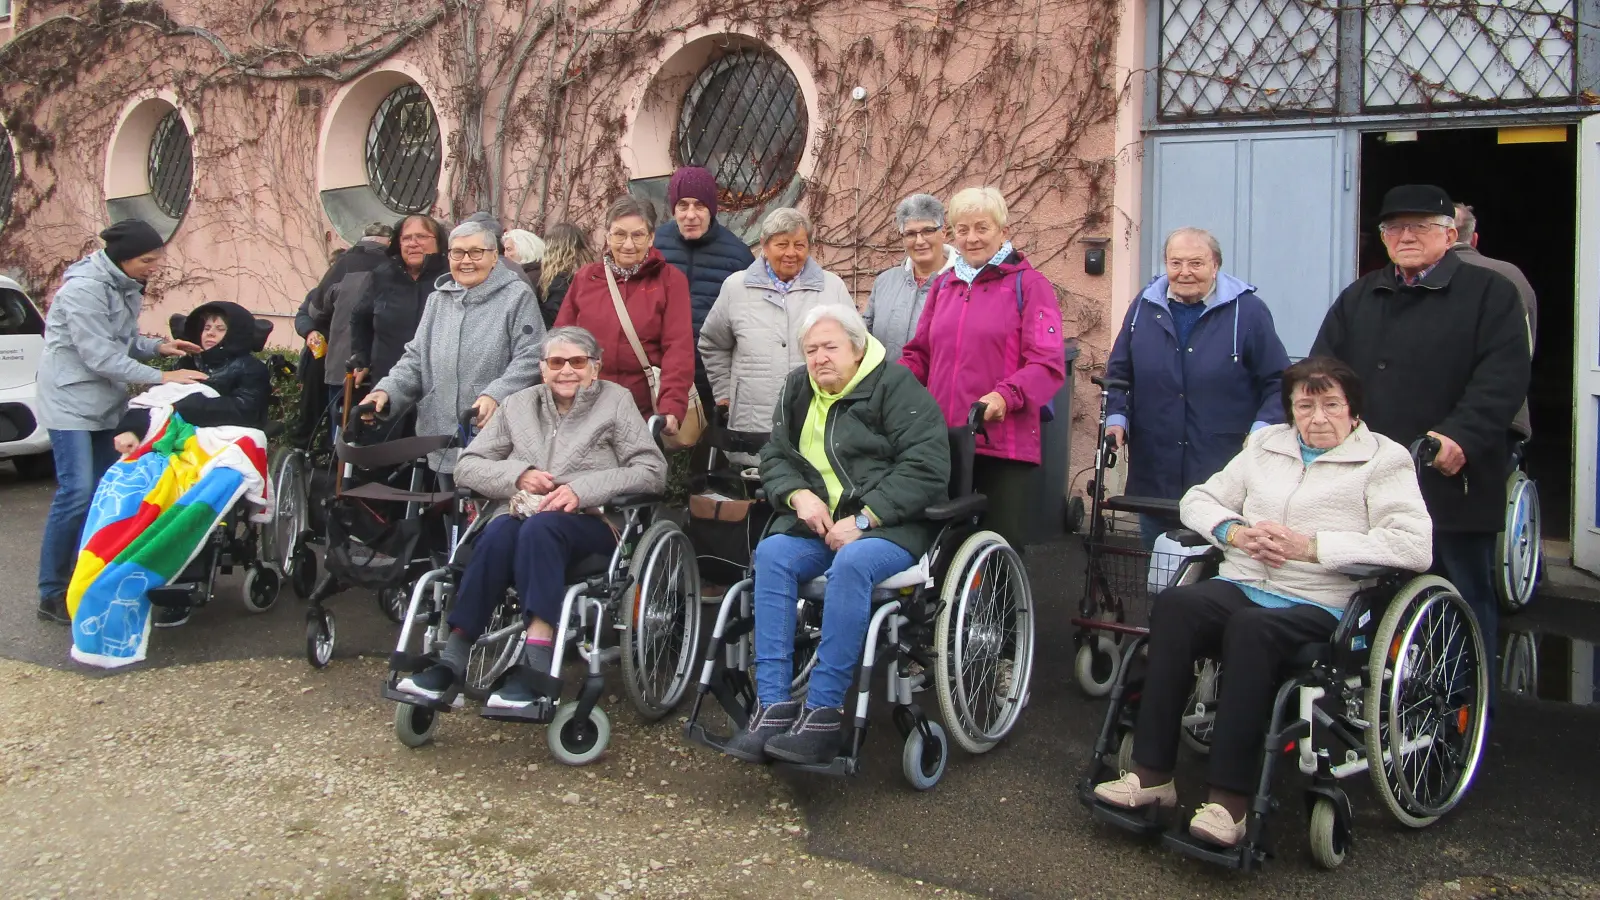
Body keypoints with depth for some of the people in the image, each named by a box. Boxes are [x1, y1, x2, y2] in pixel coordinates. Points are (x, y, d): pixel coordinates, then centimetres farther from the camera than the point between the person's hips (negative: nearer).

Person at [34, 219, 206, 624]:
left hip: (106, 404, 9)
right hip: (72, 402, -9)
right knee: (77, 492, -13)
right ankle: (52, 594, -5)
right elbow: (100, 356, -23)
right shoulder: (84, 289, -21)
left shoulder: (124, 286, 7)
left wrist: (157, 346, -5)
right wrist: (161, 377, -23)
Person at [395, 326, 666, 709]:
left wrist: (583, 489, -14)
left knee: (539, 527, -35)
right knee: (500, 531, -32)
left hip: (588, 524, -2)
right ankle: (451, 663, -35)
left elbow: (652, 472, -2)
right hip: (518, 516, 3)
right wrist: (516, 474, -6)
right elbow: (466, 466, 14)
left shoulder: (616, 400, 11)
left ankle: (536, 666, -42)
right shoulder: (519, 405, 20)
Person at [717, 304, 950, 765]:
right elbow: (775, 457, 19)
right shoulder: (798, 390, 16)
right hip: (816, 522, 5)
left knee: (852, 561, -37)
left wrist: (865, 519, -18)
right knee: (771, 552, -26)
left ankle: (823, 713, -33)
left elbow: (926, 468, -12)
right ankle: (773, 705, -30)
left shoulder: (896, 386, -4)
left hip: (892, 526, -5)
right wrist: (799, 494, -4)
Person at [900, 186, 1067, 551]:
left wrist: (1005, 395, -25)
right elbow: (920, 354, 21)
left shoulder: (1029, 285, 1)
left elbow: (1048, 364, -8)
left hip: (1005, 443, -5)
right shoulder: (944, 285, 18)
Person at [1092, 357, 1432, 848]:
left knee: (1251, 626, -38)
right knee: (1173, 605, -29)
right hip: (1240, 585, 5)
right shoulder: (1266, 445, 24)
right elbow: (1198, 499, 23)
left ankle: (1230, 799, -35)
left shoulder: (1384, 458, 7)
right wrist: (1235, 532, 0)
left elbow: (1414, 546, -8)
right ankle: (1151, 772, -28)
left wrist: (1310, 546, -13)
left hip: (1318, 606, -4)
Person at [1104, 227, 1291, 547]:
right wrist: (1117, 418, 1)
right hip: (1153, 476, 4)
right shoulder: (1145, 307, 8)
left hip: (1225, 479, -3)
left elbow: (1279, 382, 1)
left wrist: (1262, 429, -14)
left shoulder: (1247, 311, -2)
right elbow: (1118, 373, 16)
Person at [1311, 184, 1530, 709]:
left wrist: (1460, 437, -25)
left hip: (1452, 484, -4)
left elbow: (1503, 379, -11)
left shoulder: (1491, 294, 2)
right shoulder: (1357, 300, 17)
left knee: (1465, 607, 5)